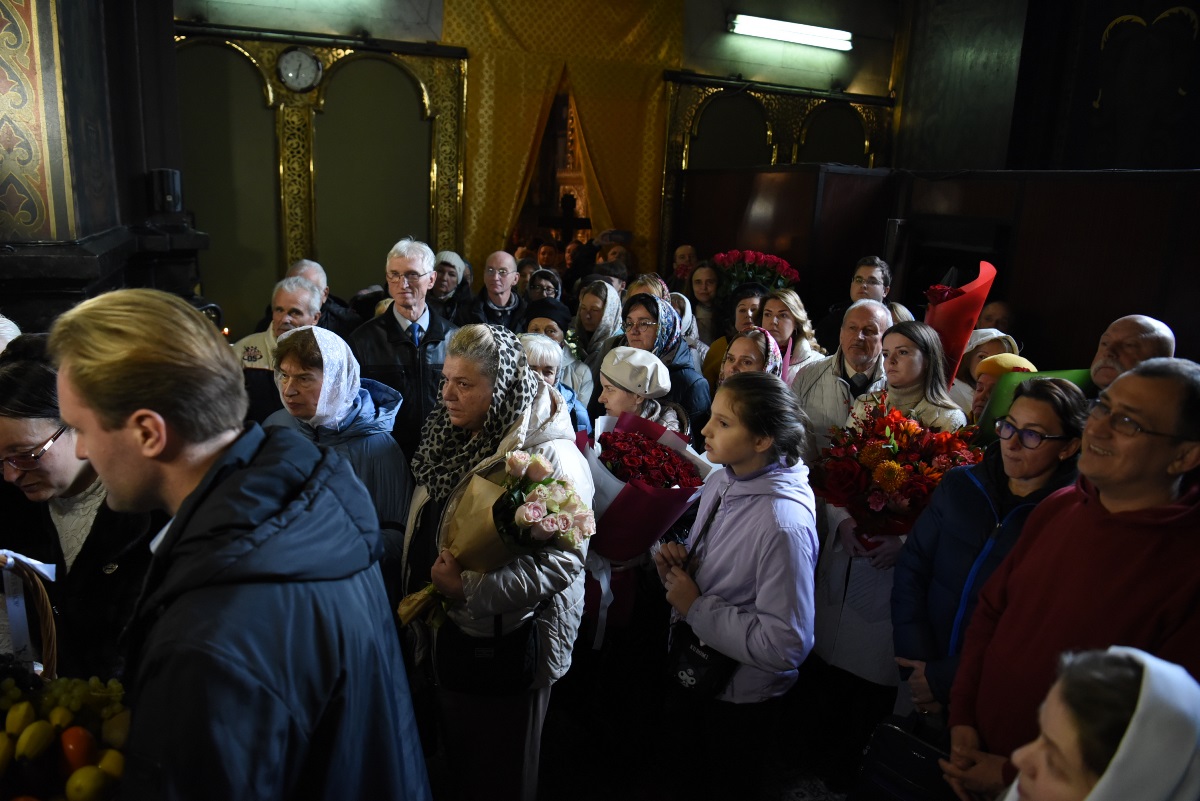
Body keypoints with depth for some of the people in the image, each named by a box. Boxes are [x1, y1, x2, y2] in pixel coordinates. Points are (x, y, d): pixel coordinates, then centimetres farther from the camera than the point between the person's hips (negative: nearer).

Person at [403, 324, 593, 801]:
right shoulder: (455, 438, 2)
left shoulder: (552, 457, -23)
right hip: (446, 631, 7)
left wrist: (470, 588, -32)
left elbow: (562, 561, -29)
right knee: (456, 752, 26)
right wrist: (420, 592, 10)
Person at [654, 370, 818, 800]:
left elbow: (785, 645, -31)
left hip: (737, 700, -7)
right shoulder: (721, 481, -8)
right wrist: (677, 560, -12)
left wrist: (695, 607, -25)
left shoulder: (784, 523, -32)